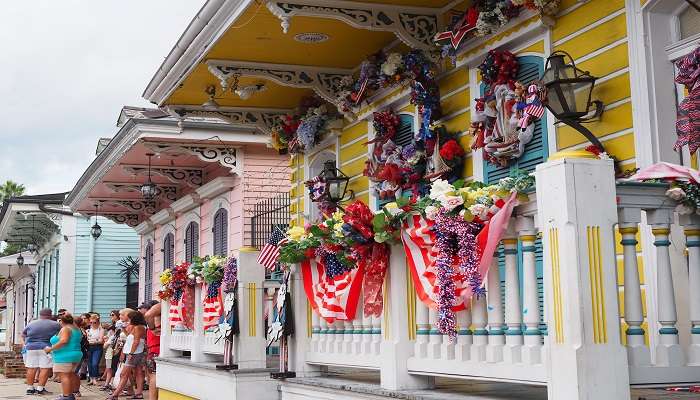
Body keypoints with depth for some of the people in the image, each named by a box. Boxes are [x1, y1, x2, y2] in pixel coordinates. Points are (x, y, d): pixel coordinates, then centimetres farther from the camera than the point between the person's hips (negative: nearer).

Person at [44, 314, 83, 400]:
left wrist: (51, 349, -19)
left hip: (65, 356, -10)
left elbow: (63, 341, -26)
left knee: (64, 376, -10)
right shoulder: (76, 329, 17)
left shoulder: (65, 329, -13)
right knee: (71, 375, 18)